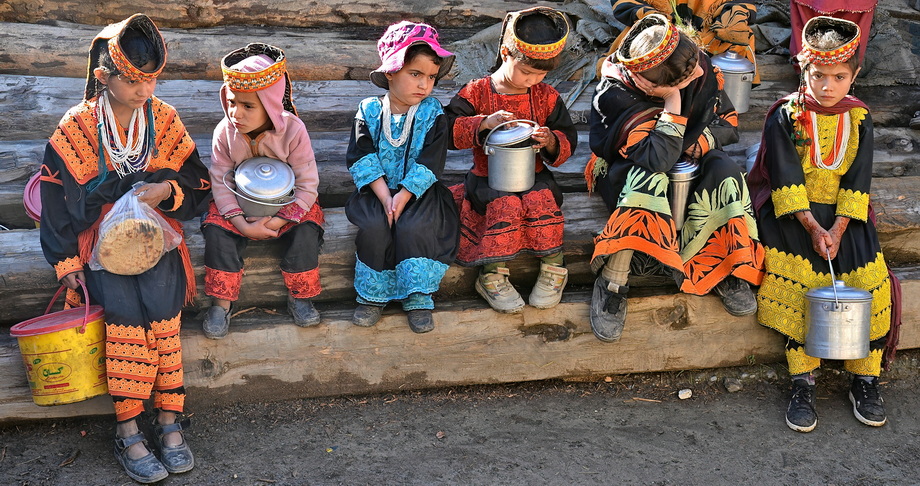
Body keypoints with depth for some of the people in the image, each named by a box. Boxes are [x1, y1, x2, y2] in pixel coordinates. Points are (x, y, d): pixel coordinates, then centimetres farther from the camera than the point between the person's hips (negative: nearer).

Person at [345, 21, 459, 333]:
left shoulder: (432, 113, -3)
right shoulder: (369, 110, -1)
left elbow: (430, 163, -10)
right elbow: (362, 159, -7)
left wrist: (403, 196, -21)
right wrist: (384, 196, -19)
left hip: (419, 190, -1)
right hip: (377, 189, 1)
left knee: (412, 226, -28)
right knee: (374, 226, -26)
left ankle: (418, 298, -12)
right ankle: (373, 295, -7)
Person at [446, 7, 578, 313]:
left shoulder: (546, 96, 5)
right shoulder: (476, 92, -2)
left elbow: (568, 141, 6)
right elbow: (449, 129, -13)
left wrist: (551, 142, -18)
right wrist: (484, 124, -28)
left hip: (533, 176, 2)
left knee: (540, 200, -29)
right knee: (505, 204, -31)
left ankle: (554, 267, -15)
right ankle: (493, 275, -19)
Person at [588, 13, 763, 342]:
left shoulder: (699, 70, -16)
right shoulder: (614, 96, -30)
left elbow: (729, 123, 0)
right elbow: (658, 159, -39)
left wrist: (702, 140, -20)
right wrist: (673, 103, -38)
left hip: (687, 168, 4)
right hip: (624, 173, -4)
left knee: (724, 170, -27)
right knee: (649, 178, -38)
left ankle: (726, 269, -16)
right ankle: (613, 281, -32)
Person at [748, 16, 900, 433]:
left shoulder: (858, 118, 4)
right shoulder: (785, 116, -6)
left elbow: (857, 181, 0)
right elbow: (786, 181, -12)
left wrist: (838, 229, -14)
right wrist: (812, 228, -21)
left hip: (843, 214, 3)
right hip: (791, 213, -3)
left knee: (871, 282, -15)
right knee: (799, 282, -25)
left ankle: (865, 382, 0)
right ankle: (802, 386, -16)